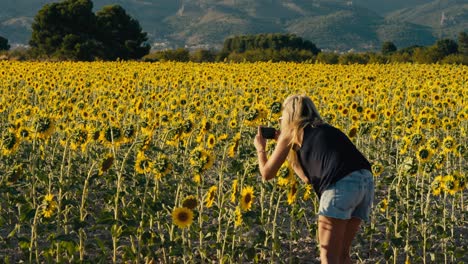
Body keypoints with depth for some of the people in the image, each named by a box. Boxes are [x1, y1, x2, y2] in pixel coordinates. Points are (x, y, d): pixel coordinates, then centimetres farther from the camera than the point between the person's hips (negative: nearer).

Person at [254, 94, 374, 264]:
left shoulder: (292, 132, 16)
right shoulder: (326, 129, 35)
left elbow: (267, 174, 20)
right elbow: (309, 177, 36)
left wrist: (260, 148, 39)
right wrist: (286, 147, 44)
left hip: (342, 184, -7)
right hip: (366, 180, 7)